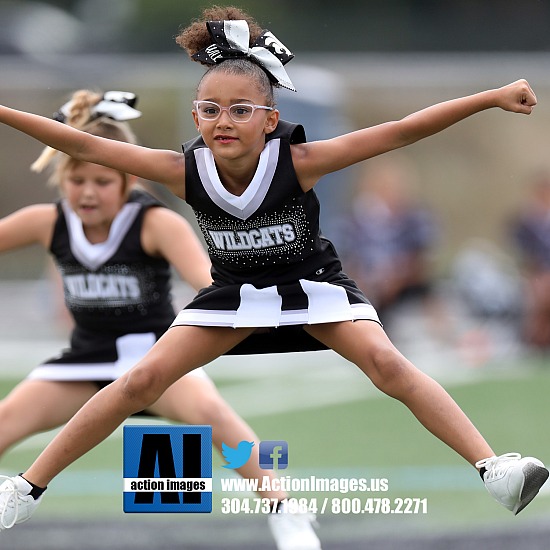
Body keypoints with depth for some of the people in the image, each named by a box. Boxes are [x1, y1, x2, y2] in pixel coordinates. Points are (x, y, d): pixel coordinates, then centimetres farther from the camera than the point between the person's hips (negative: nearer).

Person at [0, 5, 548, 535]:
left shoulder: (297, 162, -28)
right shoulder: (185, 171, -23)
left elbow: (401, 132, -31)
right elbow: (85, 146, -21)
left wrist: (493, 97, -36)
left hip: (311, 283, -2)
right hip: (235, 290, 2)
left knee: (387, 363, -24)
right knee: (142, 381, -8)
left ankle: (493, 468, -26)